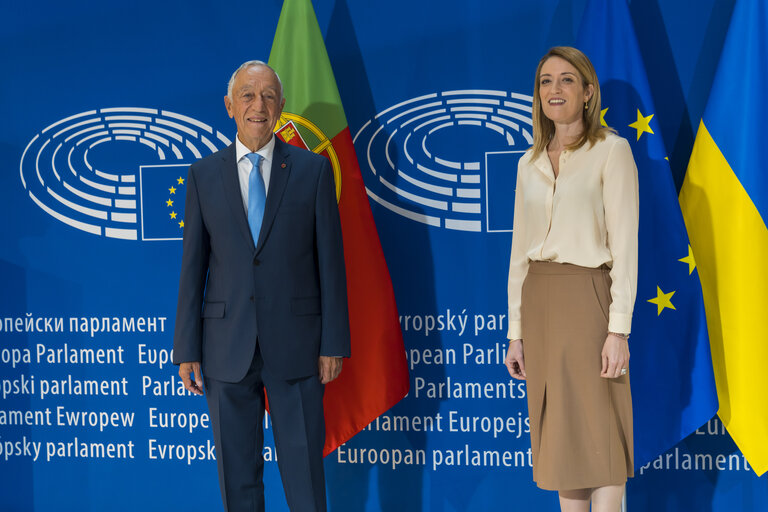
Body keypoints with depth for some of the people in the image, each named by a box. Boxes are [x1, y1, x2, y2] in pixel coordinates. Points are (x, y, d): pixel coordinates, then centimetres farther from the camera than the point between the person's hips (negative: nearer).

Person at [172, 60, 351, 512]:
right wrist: (187, 350, 2)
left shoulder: (313, 169, 3)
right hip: (228, 347, 2)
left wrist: (334, 344, -2)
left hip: (295, 345, -1)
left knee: (305, 470, 2)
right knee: (238, 476, 9)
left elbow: (331, 261, 2)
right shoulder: (204, 175, 6)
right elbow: (193, 267, 6)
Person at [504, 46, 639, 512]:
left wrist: (619, 329, -16)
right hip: (539, 303, 6)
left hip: (587, 299, -6)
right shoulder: (530, 163, 13)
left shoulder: (611, 151, -4)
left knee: (598, 436, -3)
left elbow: (625, 246, -10)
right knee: (560, 438, 9)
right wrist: (516, 331, 11)